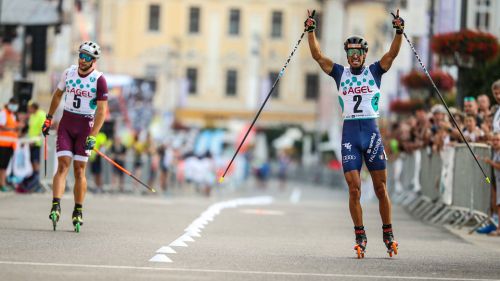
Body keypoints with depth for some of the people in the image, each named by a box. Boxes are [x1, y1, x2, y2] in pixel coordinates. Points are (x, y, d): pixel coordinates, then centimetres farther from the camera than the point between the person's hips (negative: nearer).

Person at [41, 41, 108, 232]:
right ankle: (56, 206, -21)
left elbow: (101, 111, -14)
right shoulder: (69, 73, 2)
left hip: (85, 126, -2)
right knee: (63, 165, -11)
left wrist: (92, 137, -21)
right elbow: (58, 95, 19)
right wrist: (49, 118, 19)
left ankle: (78, 212, 8)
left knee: (79, 170, -1)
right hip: (66, 123, 2)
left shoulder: (99, 80, -10)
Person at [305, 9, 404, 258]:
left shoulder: (374, 72, 7)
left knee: (381, 188, 2)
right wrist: (311, 31, -8)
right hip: (349, 134, 1)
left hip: (372, 132, 0)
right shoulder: (340, 73, 10)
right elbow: (317, 56, 2)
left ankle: (388, 234, 13)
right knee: (354, 189, -4)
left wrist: (399, 32, -18)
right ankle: (360, 236, 3)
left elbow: (392, 54, -5)